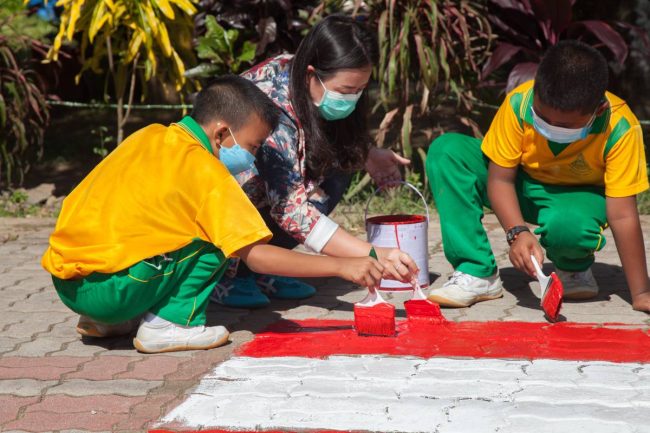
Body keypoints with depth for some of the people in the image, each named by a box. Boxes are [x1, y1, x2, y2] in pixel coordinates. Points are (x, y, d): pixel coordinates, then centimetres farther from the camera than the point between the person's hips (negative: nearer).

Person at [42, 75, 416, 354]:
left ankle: (103, 320, 19)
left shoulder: (149, 136, 12)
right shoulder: (206, 171, -10)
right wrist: (342, 267, -10)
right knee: (216, 242, -3)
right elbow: (257, 255, -14)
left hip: (63, 278, 8)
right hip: (106, 289, -8)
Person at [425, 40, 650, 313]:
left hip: (578, 195, -3)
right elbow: (500, 179, -20)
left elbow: (623, 216, -29)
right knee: (446, 150, -23)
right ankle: (477, 274, -20)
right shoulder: (519, 104, -27)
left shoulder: (620, 129, -30)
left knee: (571, 225, -42)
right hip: (522, 183, 3)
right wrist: (517, 232, -38)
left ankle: (575, 270, -1)